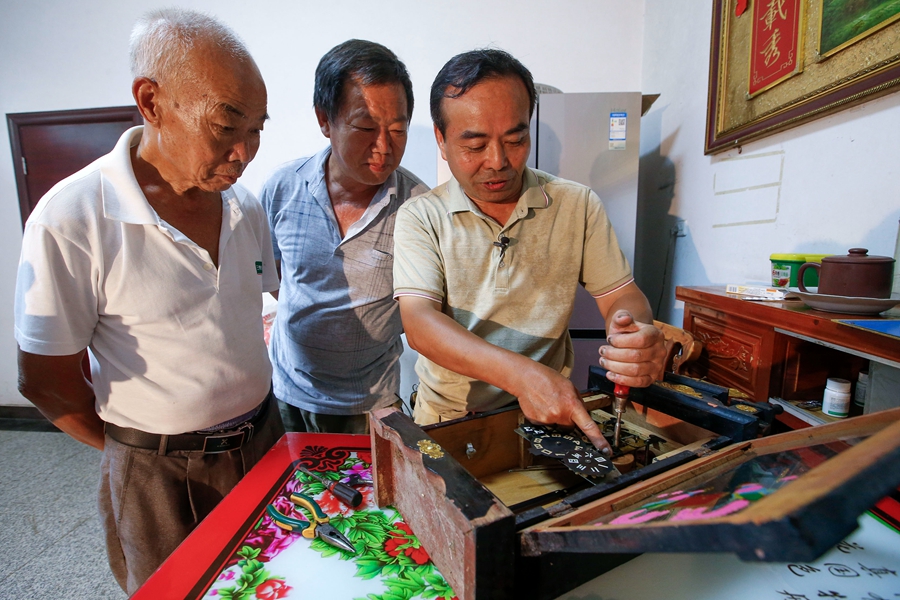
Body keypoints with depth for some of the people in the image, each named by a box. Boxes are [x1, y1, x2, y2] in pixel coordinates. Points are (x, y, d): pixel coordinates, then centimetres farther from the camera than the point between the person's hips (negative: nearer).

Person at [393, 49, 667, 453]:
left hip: (552, 413, 2)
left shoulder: (578, 205, 1)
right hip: (447, 418, -1)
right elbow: (419, 323, -17)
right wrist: (521, 373, -32)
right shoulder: (420, 217, -5)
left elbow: (622, 295, 2)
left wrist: (636, 335, -23)